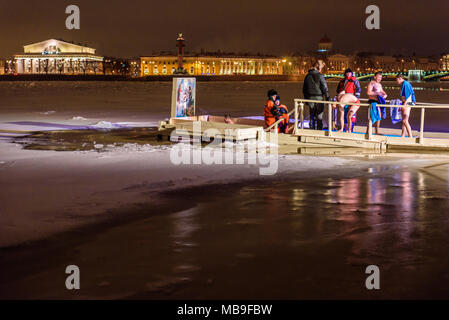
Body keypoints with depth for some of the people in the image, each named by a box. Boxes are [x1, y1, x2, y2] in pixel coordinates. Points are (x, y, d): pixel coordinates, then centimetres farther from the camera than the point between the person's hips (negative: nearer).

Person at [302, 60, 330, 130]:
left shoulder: (308, 76, 6)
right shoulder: (320, 75, -12)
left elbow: (304, 89, 13)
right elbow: (325, 88, -13)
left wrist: (306, 99, 21)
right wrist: (327, 98, -7)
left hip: (310, 98, 5)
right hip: (319, 98, -5)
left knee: (312, 116, 12)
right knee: (319, 116, 4)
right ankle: (319, 130, 6)